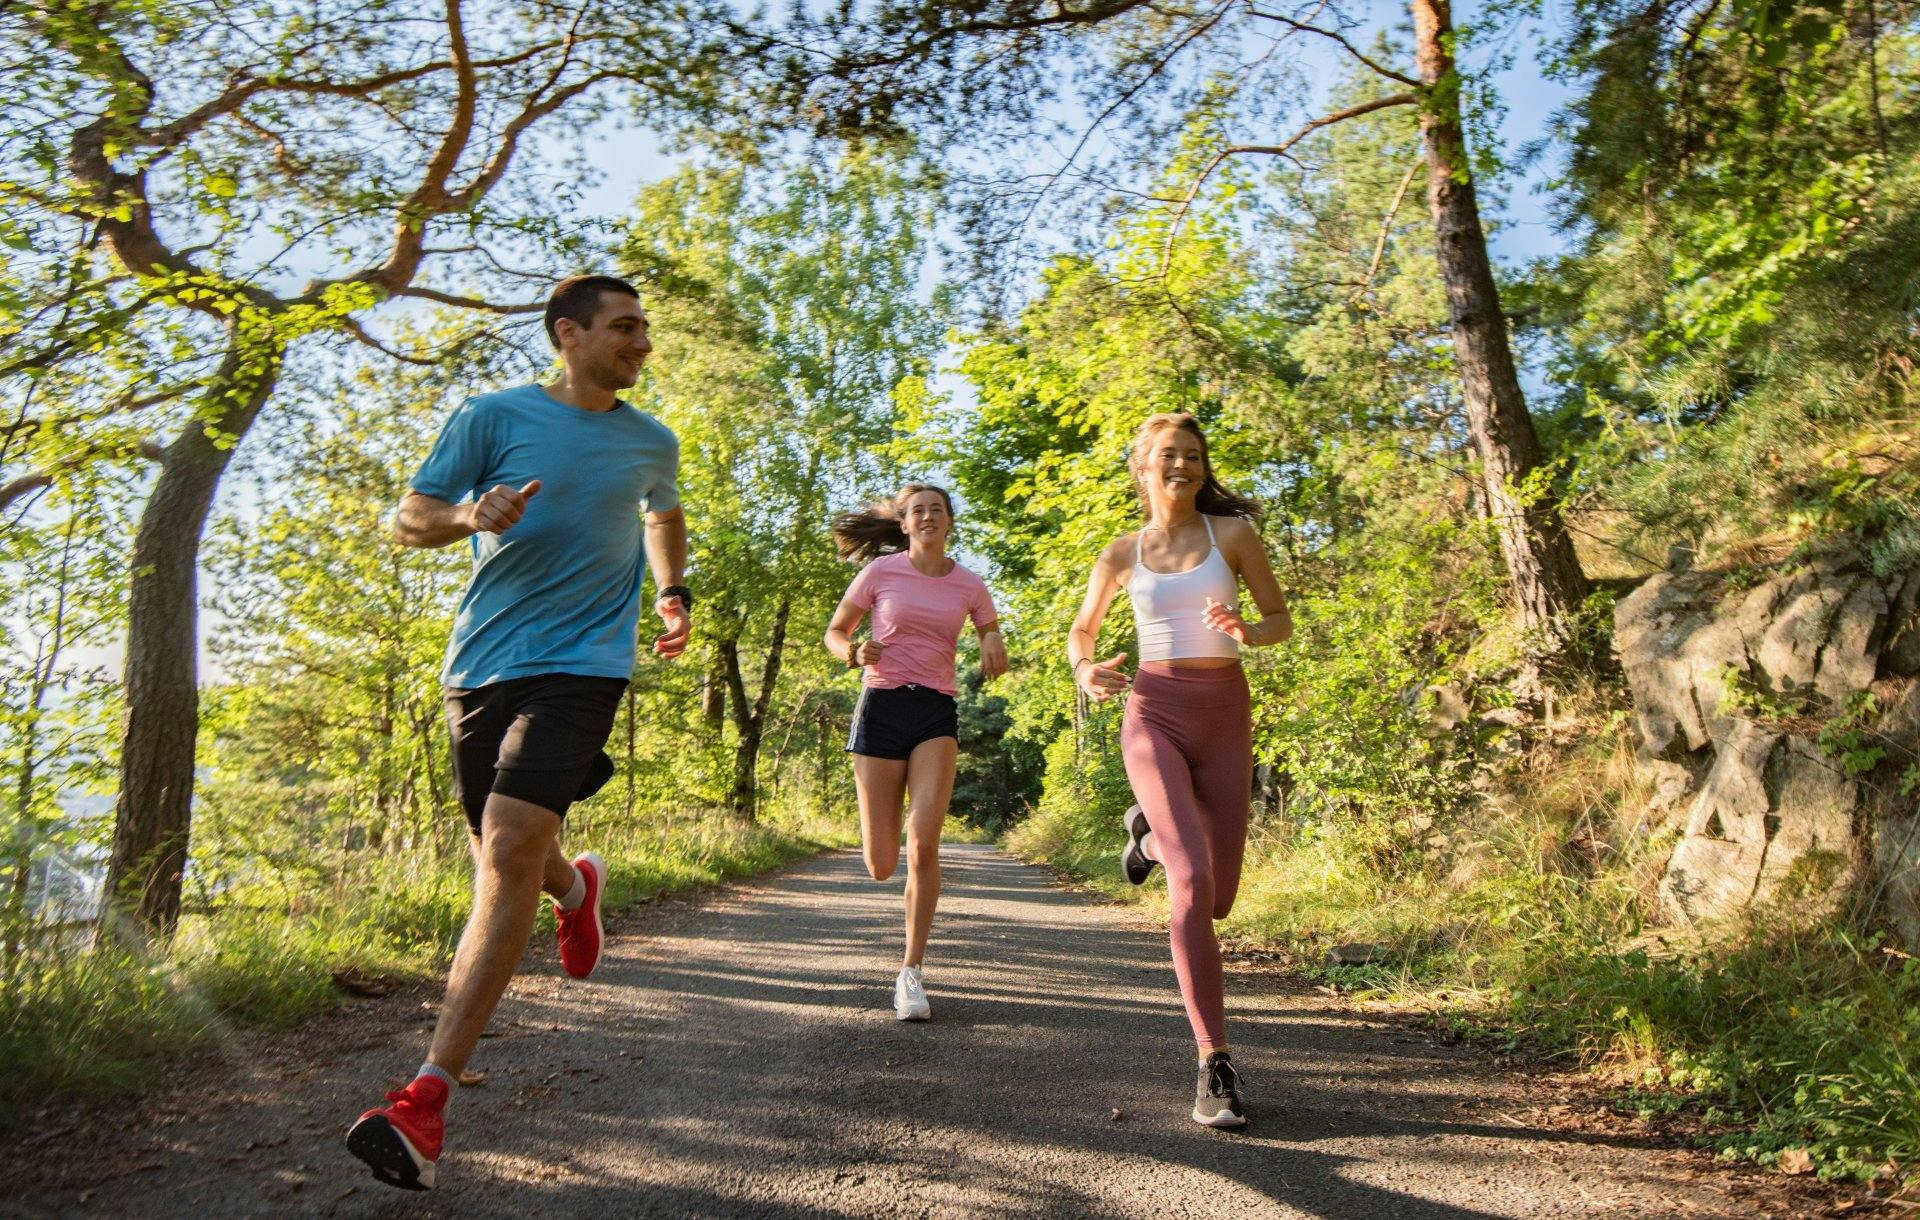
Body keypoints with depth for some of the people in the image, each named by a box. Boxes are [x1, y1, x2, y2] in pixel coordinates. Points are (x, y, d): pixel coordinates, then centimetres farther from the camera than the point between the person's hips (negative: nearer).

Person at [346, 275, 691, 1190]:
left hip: (581, 666, -1)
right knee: (504, 859, 11)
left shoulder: (652, 443, 12)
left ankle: (427, 1097, -15)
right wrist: (470, 515, -18)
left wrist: (674, 594, 21)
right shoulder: (493, 418, 4)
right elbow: (406, 519, 3)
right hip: (481, 665, 2)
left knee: (510, 852, -18)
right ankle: (577, 886, 49)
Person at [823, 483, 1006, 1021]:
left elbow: (994, 645, 21)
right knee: (881, 867, 0)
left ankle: (912, 973, -6)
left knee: (923, 844, -19)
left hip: (937, 714, 1)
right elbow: (834, 633, 10)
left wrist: (994, 650, -3)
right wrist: (856, 654, -13)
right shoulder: (881, 571, 2)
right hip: (881, 707, 0)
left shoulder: (970, 586, 7)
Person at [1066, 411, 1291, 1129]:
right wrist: (1085, 674, -3)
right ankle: (1215, 1065, -11)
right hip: (1153, 715, -1)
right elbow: (1081, 631, 20)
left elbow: (1281, 621, 9)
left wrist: (1246, 632, -15)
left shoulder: (1232, 533, 4)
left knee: (1217, 900, 6)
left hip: (1224, 718, 2)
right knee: (1192, 883, -21)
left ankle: (1152, 831, 39)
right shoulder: (1122, 554, 7)